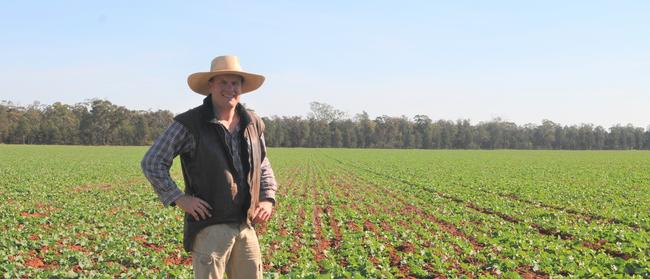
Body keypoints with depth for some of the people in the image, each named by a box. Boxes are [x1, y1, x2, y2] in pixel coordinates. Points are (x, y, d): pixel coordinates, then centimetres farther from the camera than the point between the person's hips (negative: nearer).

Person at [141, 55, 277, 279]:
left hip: (246, 226, 6)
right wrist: (179, 199, -15)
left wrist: (268, 200, 4)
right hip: (209, 225, -5)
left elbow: (263, 168, 21)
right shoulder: (189, 124, -8)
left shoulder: (253, 124, 9)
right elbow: (151, 163, -7)